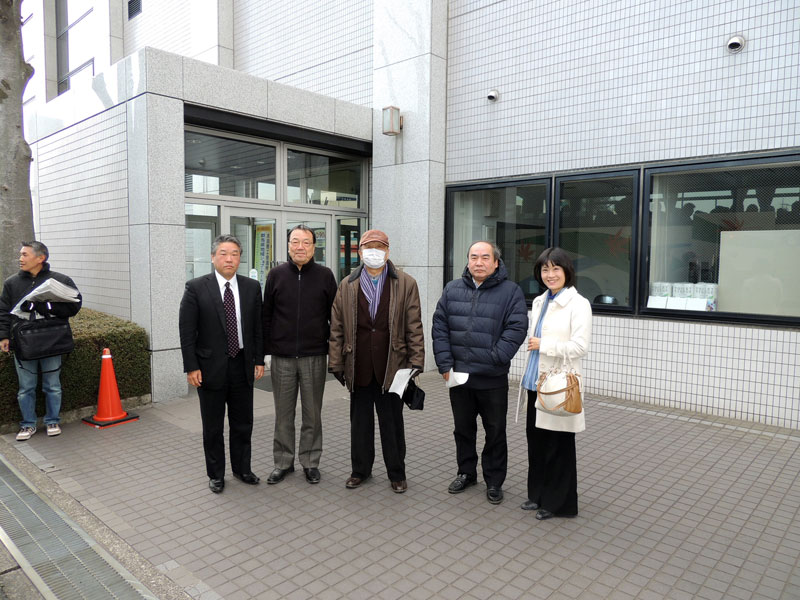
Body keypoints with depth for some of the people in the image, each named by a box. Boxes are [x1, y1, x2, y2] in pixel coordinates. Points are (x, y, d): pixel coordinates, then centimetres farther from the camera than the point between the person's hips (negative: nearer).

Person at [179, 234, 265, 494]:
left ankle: (242, 468, 34)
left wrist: (259, 360, 3)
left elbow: (258, 327, 6)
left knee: (243, 424, 15)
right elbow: (187, 331, -7)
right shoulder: (196, 288, -7)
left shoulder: (252, 287, 2)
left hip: (242, 366, 3)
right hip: (211, 367, -3)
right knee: (212, 427, 11)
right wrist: (191, 367, -10)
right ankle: (216, 474, 29)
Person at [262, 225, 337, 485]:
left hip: (314, 356, -1)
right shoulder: (277, 275, 4)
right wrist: (264, 350, 2)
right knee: (283, 414, 10)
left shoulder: (325, 275, 1)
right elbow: (266, 315, 6)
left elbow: (334, 316, 4)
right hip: (282, 357, 1)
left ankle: (311, 462, 24)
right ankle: (283, 462, 25)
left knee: (312, 413, 9)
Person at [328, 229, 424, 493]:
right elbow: (336, 328, 6)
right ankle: (360, 470, 31)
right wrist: (336, 363, 2)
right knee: (360, 421, 14)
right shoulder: (347, 286, 6)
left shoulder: (406, 284, 1)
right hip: (358, 367, 2)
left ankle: (397, 473, 26)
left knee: (392, 422, 10)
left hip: (392, 366, -2)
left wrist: (416, 361, -6)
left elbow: (414, 327, -1)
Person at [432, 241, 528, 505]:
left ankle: (494, 481, 27)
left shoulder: (510, 291, -4)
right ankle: (466, 473, 36)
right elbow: (440, 327, 4)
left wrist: (495, 359, -17)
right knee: (463, 428, 18)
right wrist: (445, 364, -4)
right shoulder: (452, 289, 6)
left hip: (493, 379, -3)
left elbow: (517, 328, -11)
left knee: (495, 432, 10)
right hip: (458, 375, 3)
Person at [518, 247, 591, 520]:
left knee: (558, 445, 5)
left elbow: (579, 347, -18)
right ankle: (538, 495, 31)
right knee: (536, 441, 14)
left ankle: (559, 503, 22)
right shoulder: (539, 302, 12)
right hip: (536, 383, 7)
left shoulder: (578, 304, -10)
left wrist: (542, 344, -14)